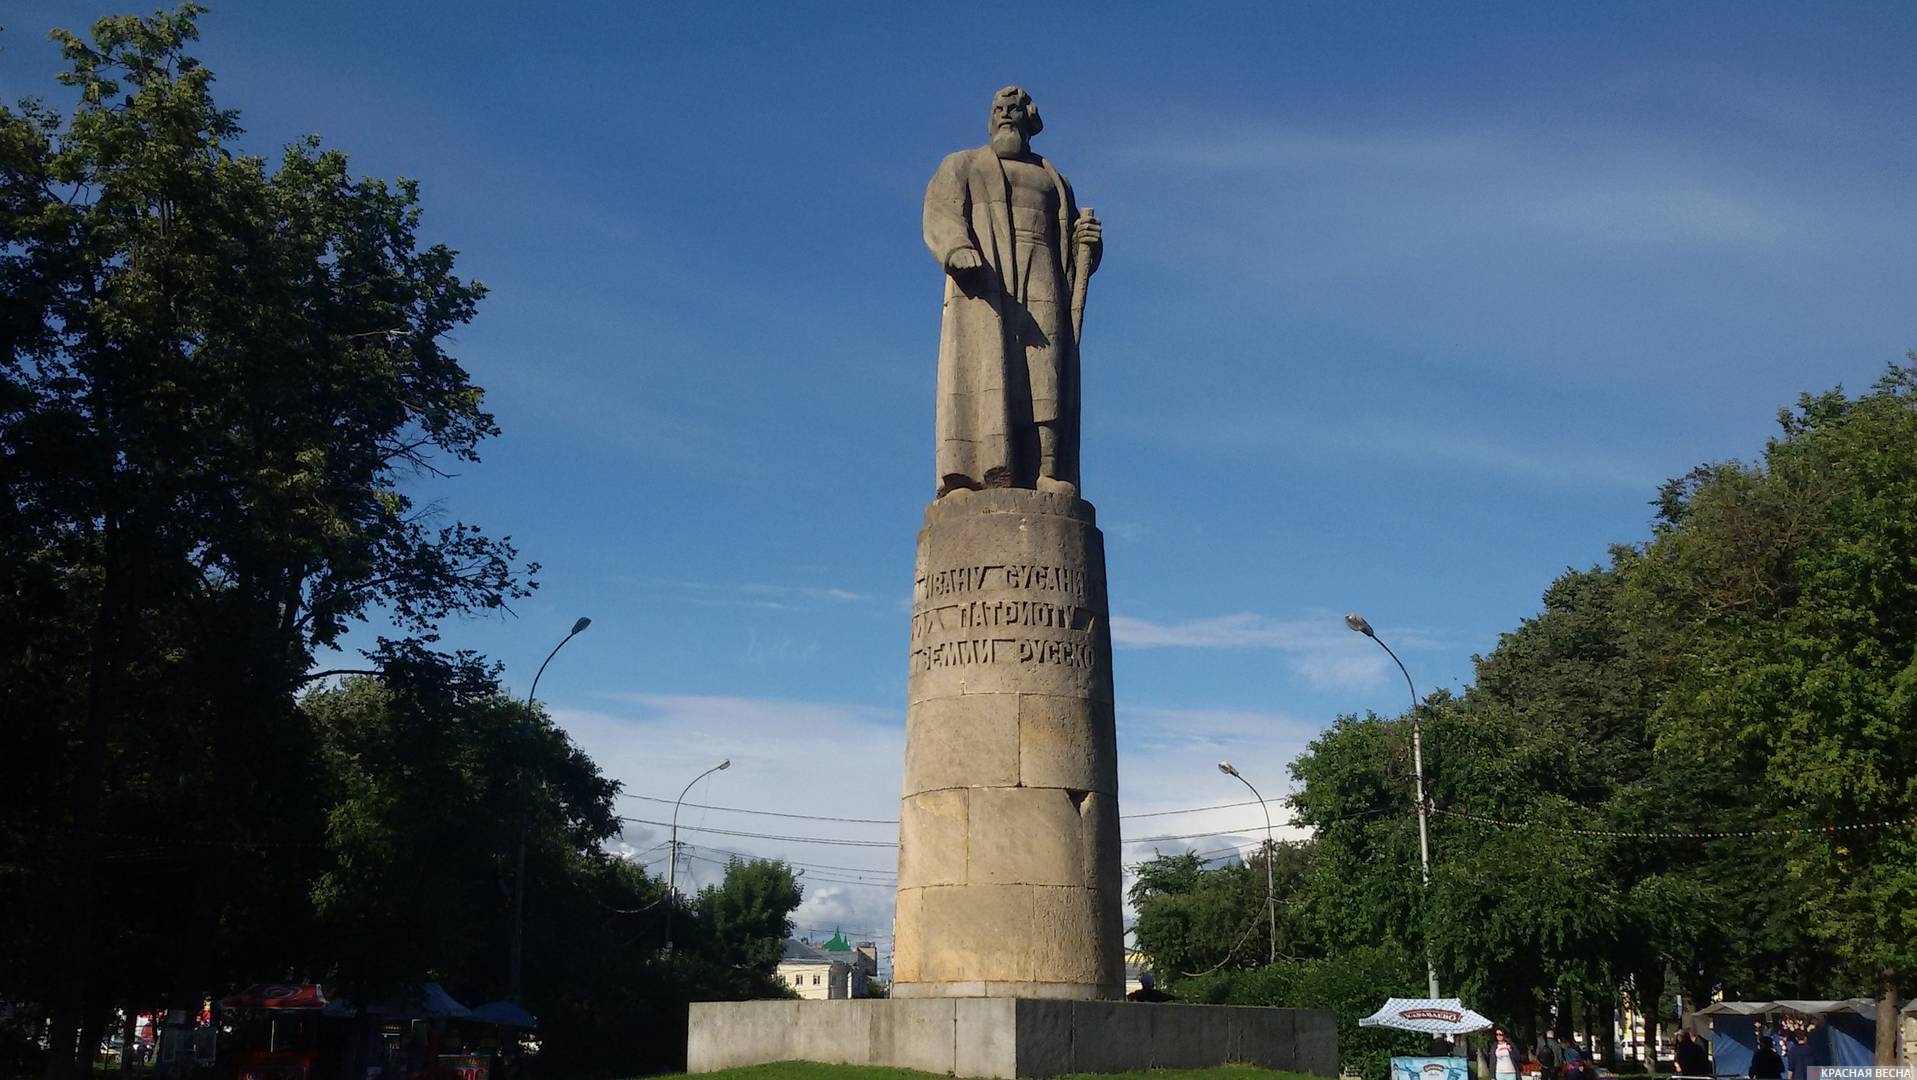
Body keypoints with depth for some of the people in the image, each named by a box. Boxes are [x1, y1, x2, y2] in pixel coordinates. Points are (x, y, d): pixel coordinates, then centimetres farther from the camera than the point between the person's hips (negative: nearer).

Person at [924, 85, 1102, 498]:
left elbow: (1071, 245, 26)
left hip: (1040, 290, 2)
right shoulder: (960, 166, 25)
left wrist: (1087, 243, 0)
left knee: (1043, 382, -14)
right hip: (980, 282, -2)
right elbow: (939, 215, 5)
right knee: (981, 370, -21)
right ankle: (976, 478, -33)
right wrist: (957, 248, -18)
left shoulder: (1053, 180, 32)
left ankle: (1049, 481, -26)